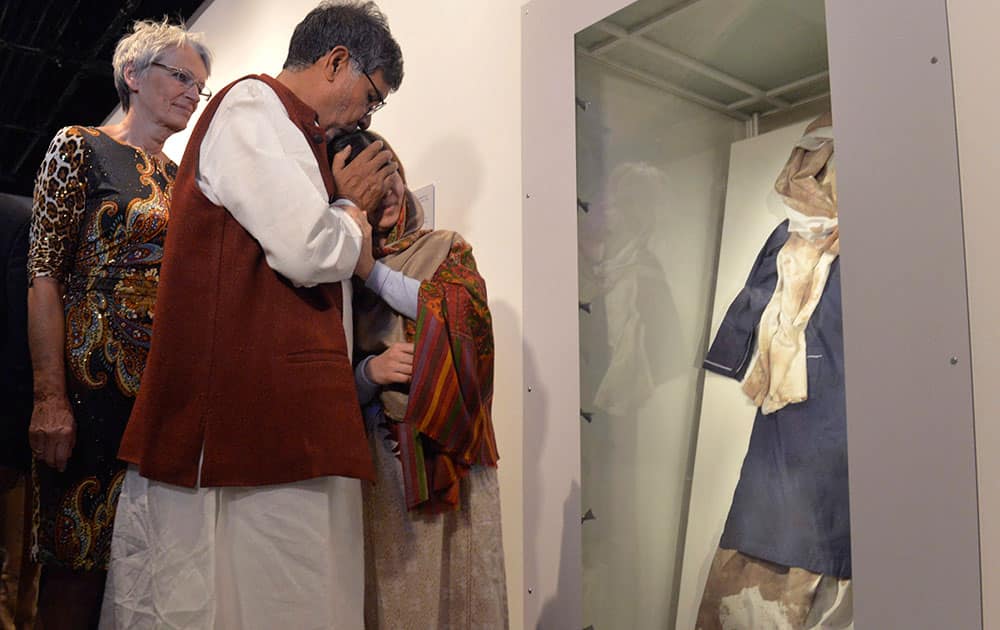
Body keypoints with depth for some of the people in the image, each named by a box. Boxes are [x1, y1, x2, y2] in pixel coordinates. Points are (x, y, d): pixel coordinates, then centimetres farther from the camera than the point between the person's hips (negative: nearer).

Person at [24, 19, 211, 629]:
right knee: (79, 565, -1)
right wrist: (51, 398, -16)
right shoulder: (80, 148, 1)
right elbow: (45, 274, -7)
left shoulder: (184, 180, 17)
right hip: (97, 387, -5)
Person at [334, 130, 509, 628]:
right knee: (393, 587, 2)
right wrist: (368, 373, -18)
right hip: (378, 454, 0)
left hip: (451, 449, 1)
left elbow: (467, 313, -12)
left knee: (458, 584, 4)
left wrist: (373, 272, -11)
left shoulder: (446, 249, 9)